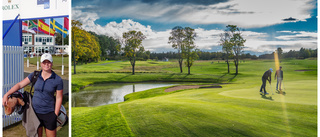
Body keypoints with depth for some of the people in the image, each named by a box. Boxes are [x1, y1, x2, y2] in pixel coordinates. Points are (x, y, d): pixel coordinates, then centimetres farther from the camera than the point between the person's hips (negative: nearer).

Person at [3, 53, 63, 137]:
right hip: (35, 112, 3)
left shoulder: (58, 80, -10)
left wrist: (55, 115, -7)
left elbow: (59, 98, -7)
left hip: (49, 113, -2)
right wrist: (6, 95, -7)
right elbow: (20, 85, 4)